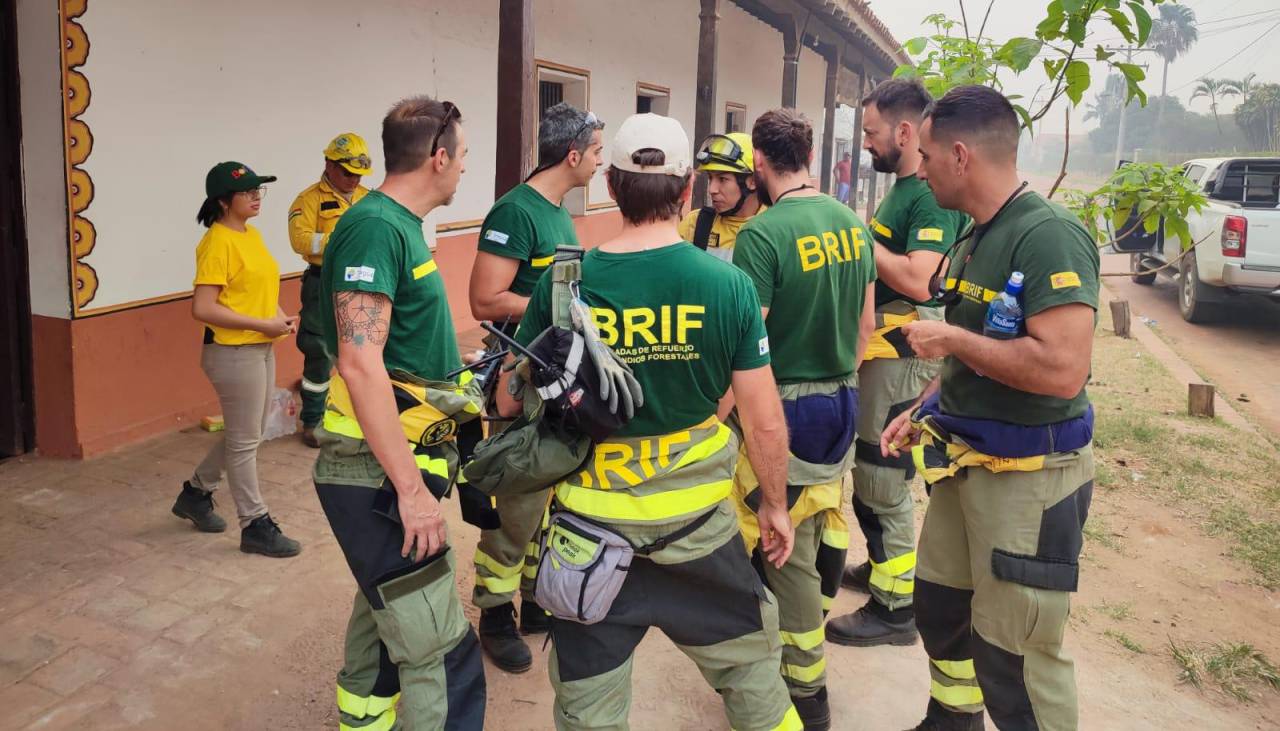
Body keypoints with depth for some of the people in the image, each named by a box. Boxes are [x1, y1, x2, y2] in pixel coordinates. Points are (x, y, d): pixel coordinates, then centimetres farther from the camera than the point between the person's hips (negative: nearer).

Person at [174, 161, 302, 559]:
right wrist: (263, 325, -20)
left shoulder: (252, 234, 11)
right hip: (233, 352, -9)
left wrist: (280, 316, 2)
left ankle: (195, 492, 39)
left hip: (260, 348, 9)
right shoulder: (217, 243, -17)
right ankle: (255, 526, 13)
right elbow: (203, 309, -22)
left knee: (243, 434, 20)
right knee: (245, 441, 2)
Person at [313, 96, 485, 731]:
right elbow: (360, 364, -25)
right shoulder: (375, 226, -18)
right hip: (378, 475, -10)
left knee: (385, 614, 24)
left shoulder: (401, 224, 12)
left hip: (391, 465, 10)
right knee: (441, 653, -7)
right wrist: (411, 489, -26)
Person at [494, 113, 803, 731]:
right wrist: (775, 505, 9)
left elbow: (509, 403, 0)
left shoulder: (562, 284, -10)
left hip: (592, 519, 0)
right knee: (749, 664, 25)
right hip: (696, 518, 0)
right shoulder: (727, 284, -12)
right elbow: (764, 424, -7)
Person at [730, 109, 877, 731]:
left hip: (785, 409, -7)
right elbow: (865, 324, 12)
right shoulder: (852, 222, 4)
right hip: (841, 405, 7)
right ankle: (806, 651, 38)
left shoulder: (763, 233, -19)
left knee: (789, 555, 6)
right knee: (821, 532, 20)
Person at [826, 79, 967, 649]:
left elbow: (918, 280, -29)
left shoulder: (932, 195, -19)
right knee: (872, 473, 21)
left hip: (902, 358, -10)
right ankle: (883, 566, 39)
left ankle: (895, 607, 12)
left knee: (882, 482, -1)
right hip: (879, 351, 10)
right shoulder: (903, 187, 13)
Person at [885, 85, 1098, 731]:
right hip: (964, 458, 9)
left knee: (1013, 653, 0)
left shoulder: (1048, 236, -21)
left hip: (1029, 472, -9)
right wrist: (923, 410, 10)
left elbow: (1061, 368, -31)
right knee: (939, 606, 21)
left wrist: (950, 338, -21)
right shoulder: (977, 238, 9)